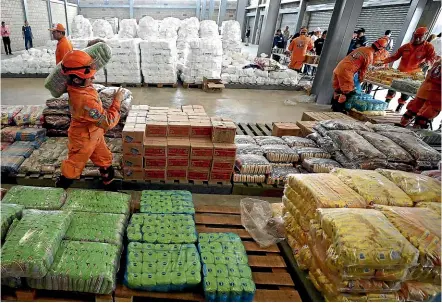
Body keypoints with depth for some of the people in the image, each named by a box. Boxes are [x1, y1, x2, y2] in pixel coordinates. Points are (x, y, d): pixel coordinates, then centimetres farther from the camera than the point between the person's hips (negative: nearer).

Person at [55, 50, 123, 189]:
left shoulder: (76, 87, -15)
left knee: (104, 158, 25)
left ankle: (107, 177, 45)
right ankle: (62, 184, 41)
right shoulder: (86, 101, -40)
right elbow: (108, 122, -33)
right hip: (83, 139, -8)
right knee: (75, 163, 18)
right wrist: (117, 101, -25)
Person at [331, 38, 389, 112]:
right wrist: (361, 80, 17)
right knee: (347, 91, 2)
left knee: (338, 89, 17)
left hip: (338, 68, 8)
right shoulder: (370, 56, -6)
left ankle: (334, 105, 27)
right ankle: (339, 108, 5)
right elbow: (364, 69, 2)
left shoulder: (362, 48, 15)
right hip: (346, 72, -8)